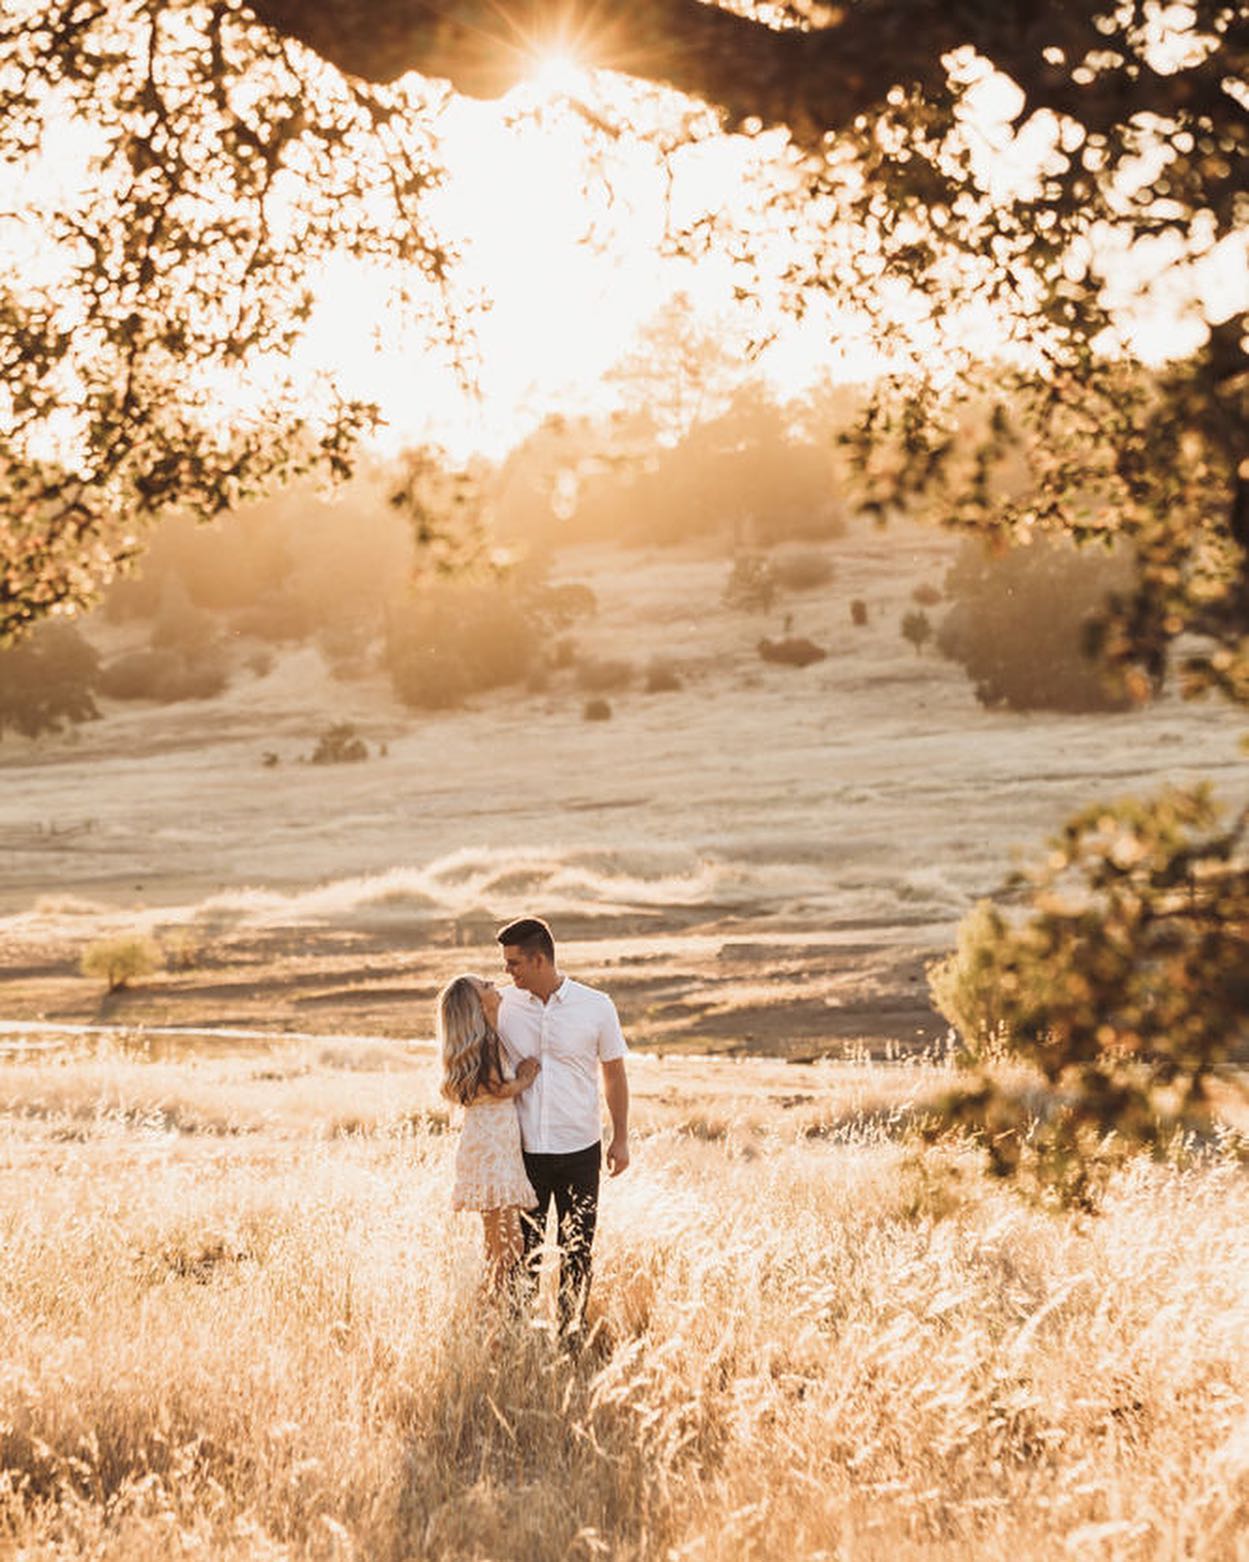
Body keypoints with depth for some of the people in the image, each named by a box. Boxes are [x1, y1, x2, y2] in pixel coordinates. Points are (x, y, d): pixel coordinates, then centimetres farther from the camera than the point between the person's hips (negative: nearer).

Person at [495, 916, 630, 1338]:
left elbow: (614, 1074, 7)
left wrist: (620, 1138, 7)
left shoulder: (595, 1008, -5)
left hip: (579, 1149, 0)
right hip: (521, 1150, 1)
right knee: (522, 1248, 4)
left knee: (577, 1249, 8)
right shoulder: (502, 1006, -2)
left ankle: (572, 1328, 21)